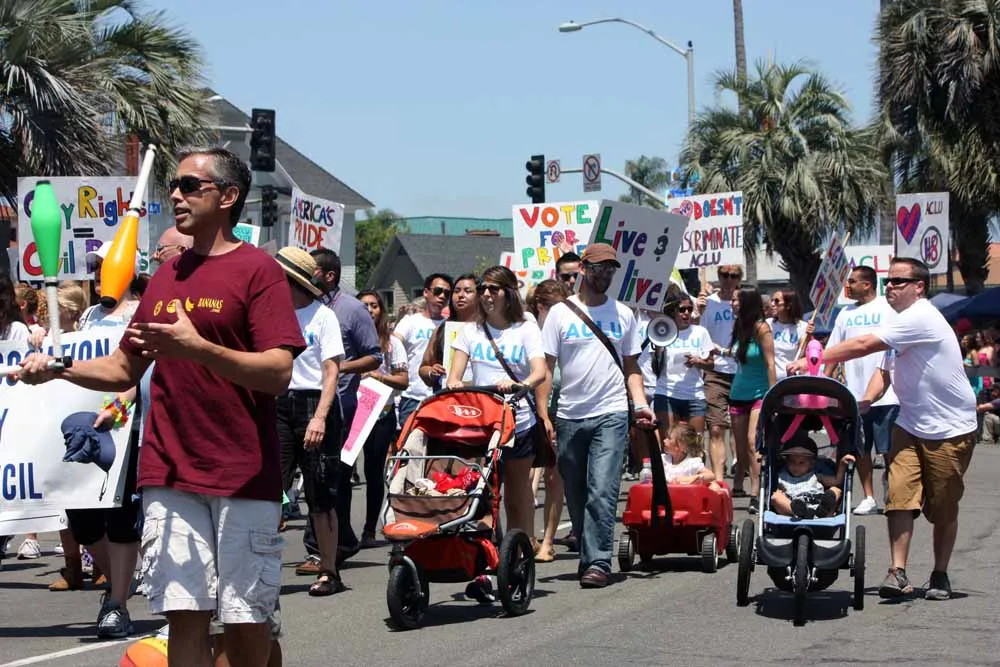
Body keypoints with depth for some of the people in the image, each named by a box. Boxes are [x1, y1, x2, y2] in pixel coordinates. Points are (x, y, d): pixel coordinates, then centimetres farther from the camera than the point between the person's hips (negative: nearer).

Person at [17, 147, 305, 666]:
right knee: (185, 614, -1)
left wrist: (198, 348, -25)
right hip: (169, 473, 4)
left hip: (242, 476, -4)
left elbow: (278, 373, -13)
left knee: (245, 618, -1)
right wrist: (58, 369, 3)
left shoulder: (257, 269, -3)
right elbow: (126, 368, 20)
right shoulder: (167, 274, 15)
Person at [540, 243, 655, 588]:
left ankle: (598, 562, -15)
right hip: (570, 416, 1)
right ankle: (589, 557, 21)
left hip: (611, 415, -1)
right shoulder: (561, 313, 4)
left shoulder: (623, 314, 11)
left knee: (602, 492, -14)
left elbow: (631, 366, 16)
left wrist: (641, 404, 0)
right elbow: (546, 367, 2)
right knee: (576, 495, 8)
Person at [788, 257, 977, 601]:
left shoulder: (920, 318, -20)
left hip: (950, 430, -7)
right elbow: (885, 371, 16)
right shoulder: (902, 324, 11)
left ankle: (940, 576, 17)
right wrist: (864, 402, -4)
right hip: (911, 425, 8)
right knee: (900, 495, -9)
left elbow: (863, 346, -25)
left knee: (943, 507, 3)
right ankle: (898, 572, -10)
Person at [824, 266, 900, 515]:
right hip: (854, 394, 6)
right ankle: (868, 498, 15)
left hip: (886, 394, -5)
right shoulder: (846, 314, 13)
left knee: (889, 450, -3)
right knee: (860, 450, 8)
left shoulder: (889, 309, -3)